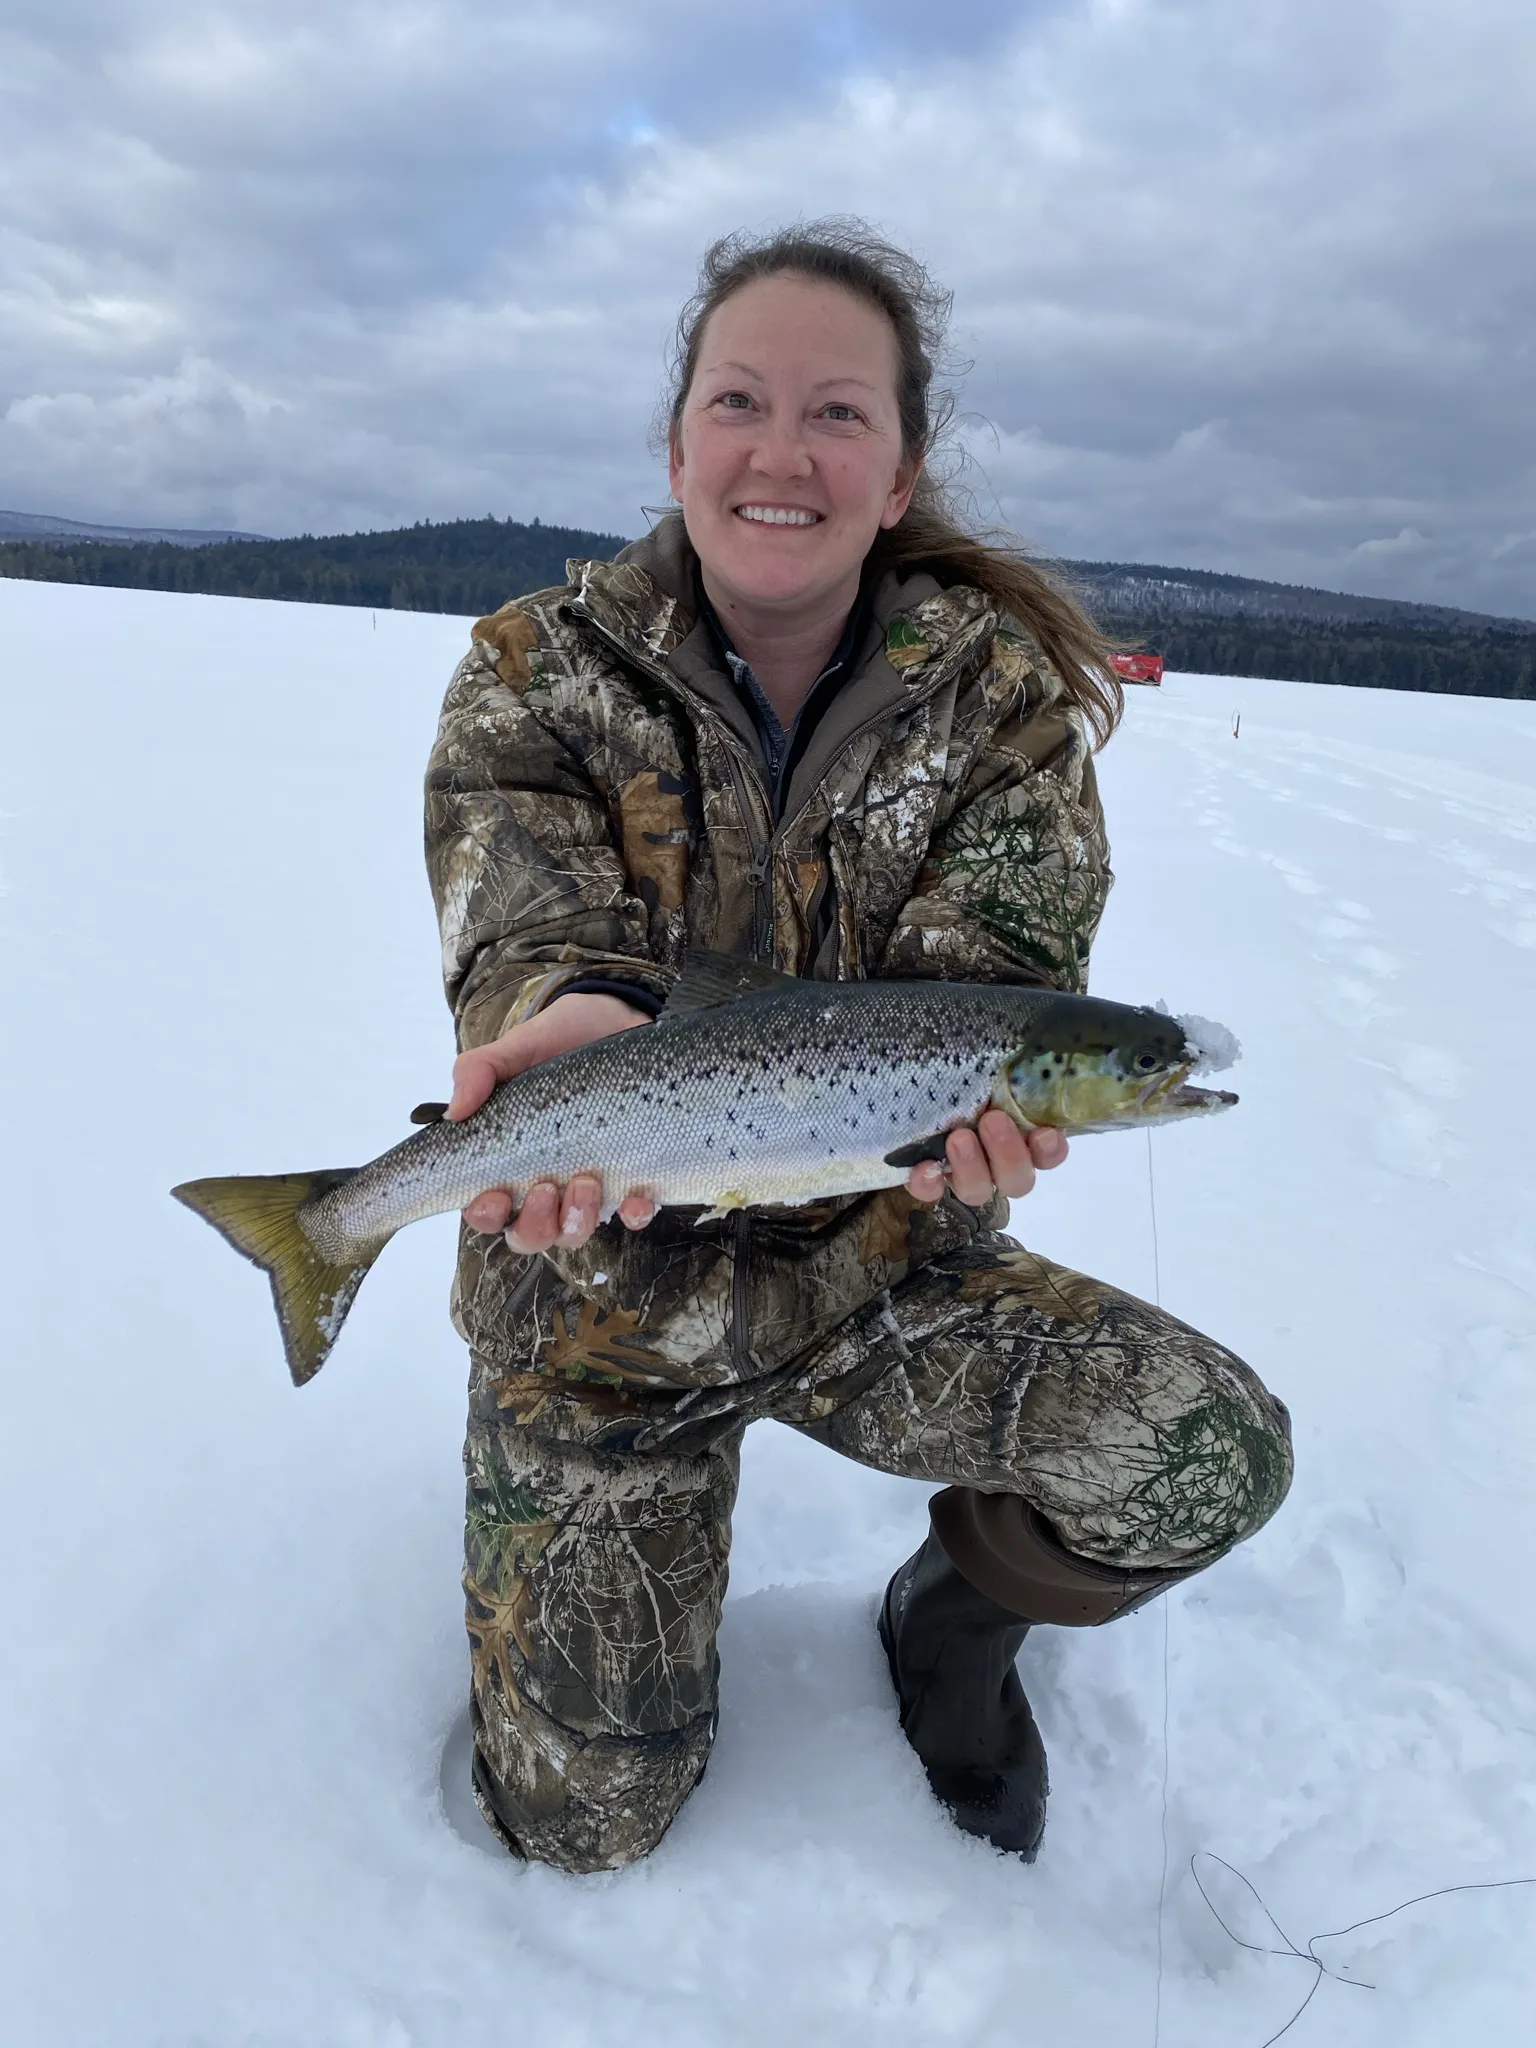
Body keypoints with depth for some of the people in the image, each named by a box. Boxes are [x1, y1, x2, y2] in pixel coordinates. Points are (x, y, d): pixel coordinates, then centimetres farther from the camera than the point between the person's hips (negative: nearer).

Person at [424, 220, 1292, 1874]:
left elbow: (989, 955, -15)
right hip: (605, 1284, 0)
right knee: (584, 1818, 2)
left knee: (1218, 1456, -19)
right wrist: (583, 1007, -44)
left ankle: (958, 1614, 15)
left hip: (877, 1259, 2)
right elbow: (531, 921, -20)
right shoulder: (539, 671, -8)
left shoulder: (1003, 694, -6)